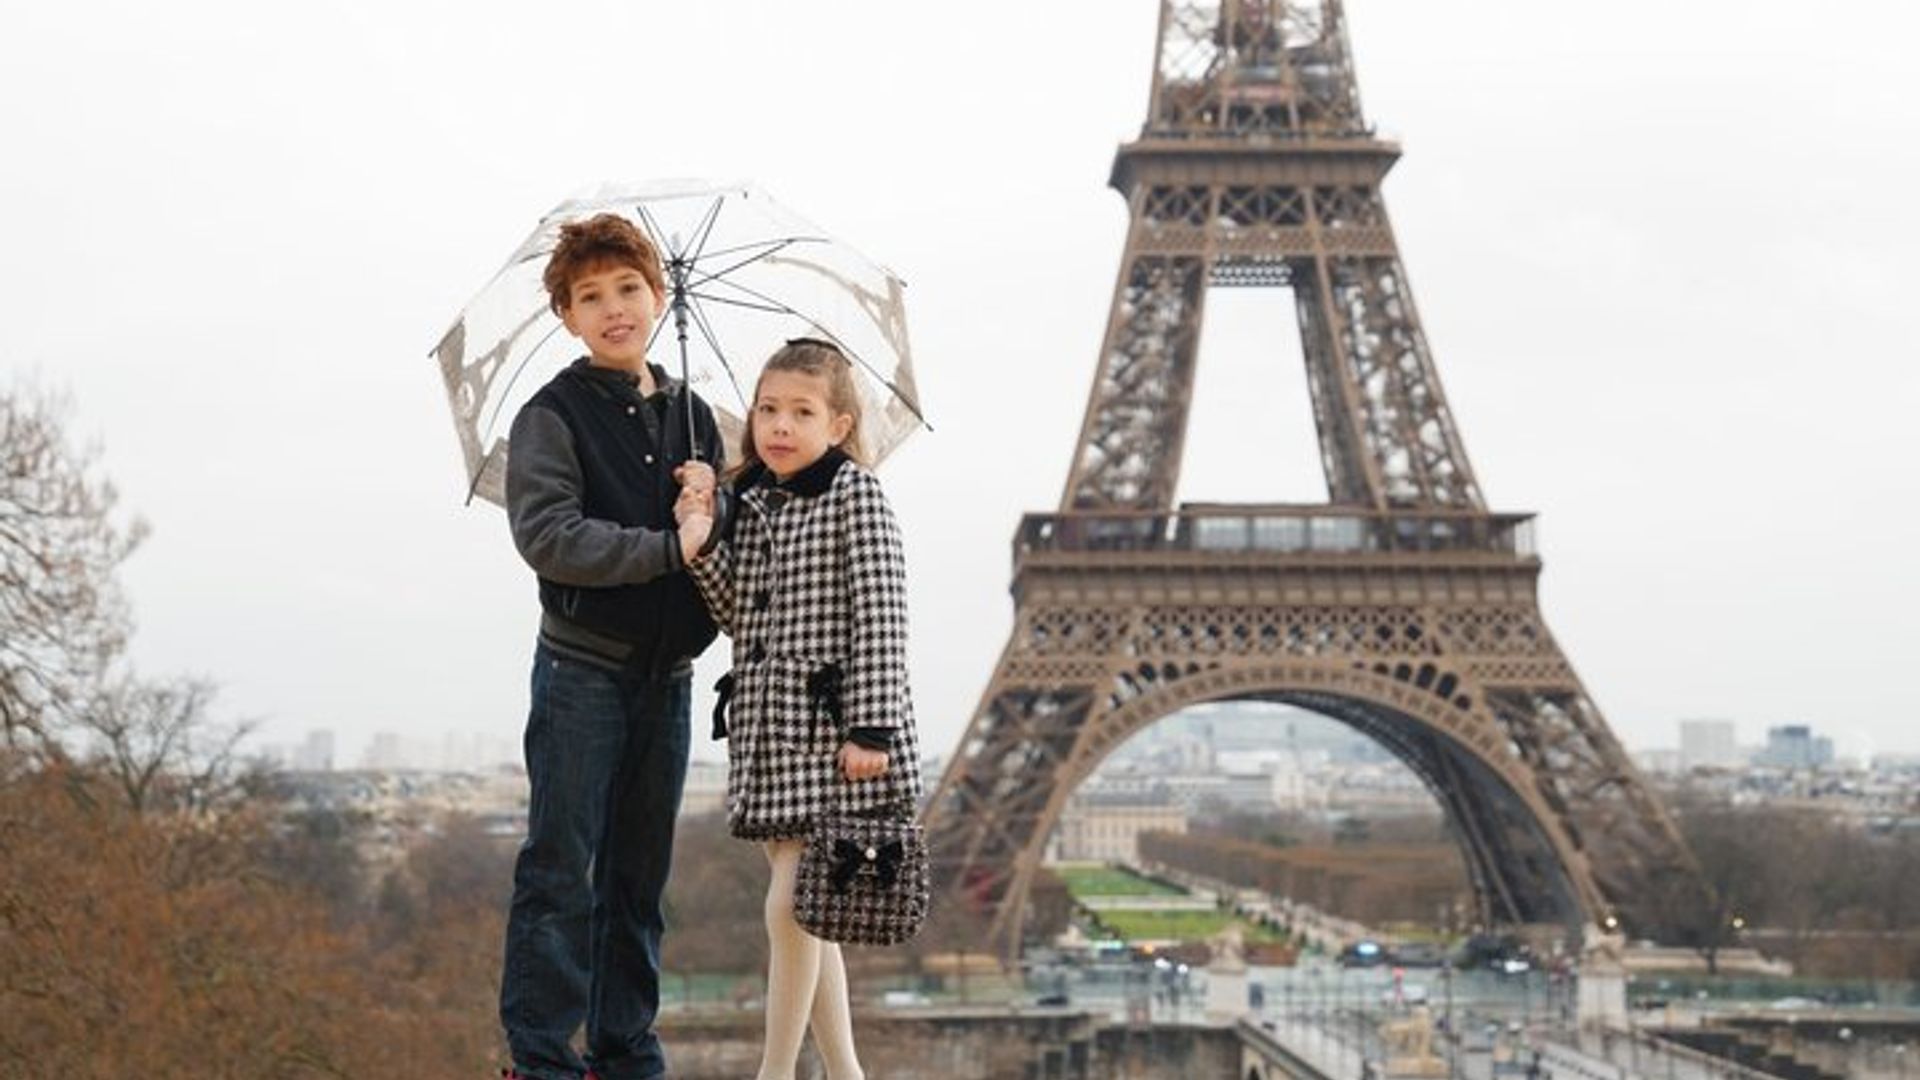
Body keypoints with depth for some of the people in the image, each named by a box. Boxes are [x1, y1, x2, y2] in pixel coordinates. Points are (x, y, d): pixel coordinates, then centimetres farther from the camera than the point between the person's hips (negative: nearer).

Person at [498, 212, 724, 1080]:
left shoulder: (691, 415, 13)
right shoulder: (553, 415, -5)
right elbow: (547, 536, -18)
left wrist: (713, 504, -8)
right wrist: (670, 547, -20)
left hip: (667, 673, 5)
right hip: (583, 672, -5)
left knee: (640, 874, 10)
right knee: (561, 870, -4)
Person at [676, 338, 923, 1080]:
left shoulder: (856, 497, -8)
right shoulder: (750, 502, 12)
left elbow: (879, 618, -13)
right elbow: (738, 616, 9)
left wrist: (869, 728, -17)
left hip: (830, 729, -7)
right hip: (767, 728, 7)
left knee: (791, 903, -9)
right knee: (805, 909, 11)